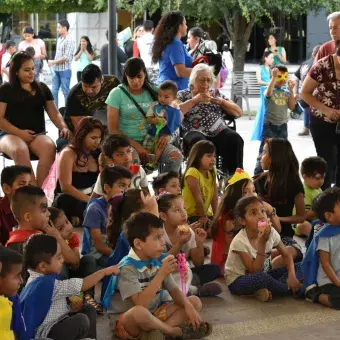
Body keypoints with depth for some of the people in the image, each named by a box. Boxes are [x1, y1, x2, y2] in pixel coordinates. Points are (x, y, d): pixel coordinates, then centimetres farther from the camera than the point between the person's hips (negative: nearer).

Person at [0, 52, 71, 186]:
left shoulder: (42, 88, 16)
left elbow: (54, 113, 11)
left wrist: (64, 127, -10)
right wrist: (19, 133, -13)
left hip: (38, 134, 3)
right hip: (11, 134, -3)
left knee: (50, 148, -34)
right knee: (20, 150, -40)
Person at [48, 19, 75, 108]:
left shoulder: (69, 40, -13)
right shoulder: (59, 39, 13)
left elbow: (66, 57, -18)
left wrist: (53, 62, -12)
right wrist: (53, 63, 7)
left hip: (65, 70, -8)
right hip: (56, 70, 8)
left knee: (66, 92, 0)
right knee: (54, 91, 7)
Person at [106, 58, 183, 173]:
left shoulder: (153, 91, 6)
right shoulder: (117, 94, -1)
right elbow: (112, 129, -5)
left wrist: (166, 134, -12)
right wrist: (136, 145, -16)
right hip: (127, 142, -3)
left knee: (176, 156, -25)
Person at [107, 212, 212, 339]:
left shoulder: (159, 260, -1)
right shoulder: (127, 268, -23)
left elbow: (174, 290, 5)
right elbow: (140, 303, -31)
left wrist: (188, 306, -16)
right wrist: (161, 274, -33)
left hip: (153, 314, 8)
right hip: (126, 321, -8)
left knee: (195, 302, 0)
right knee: (139, 312, -42)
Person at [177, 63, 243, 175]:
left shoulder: (216, 94, 25)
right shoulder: (183, 95, 15)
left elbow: (238, 113, 18)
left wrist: (221, 101, 4)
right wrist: (195, 100, -7)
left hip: (219, 132, 3)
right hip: (196, 133, -3)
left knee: (235, 140, -29)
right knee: (200, 143, -39)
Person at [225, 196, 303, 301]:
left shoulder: (270, 232, -10)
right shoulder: (239, 242, -26)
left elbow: (286, 255, 1)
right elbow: (255, 271, -29)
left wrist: (291, 275, -18)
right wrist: (262, 243, -37)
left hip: (260, 275, 6)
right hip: (237, 281, -6)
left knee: (298, 267, -4)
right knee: (260, 277, -39)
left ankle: (269, 289, -20)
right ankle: (294, 289, -14)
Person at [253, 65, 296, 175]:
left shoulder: (286, 93, 7)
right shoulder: (269, 90, -8)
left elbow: (292, 106, -1)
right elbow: (268, 93, -33)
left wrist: (291, 90, -6)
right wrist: (274, 77, -32)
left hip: (282, 125, 5)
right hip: (269, 124, -5)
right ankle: (258, 174, -1)